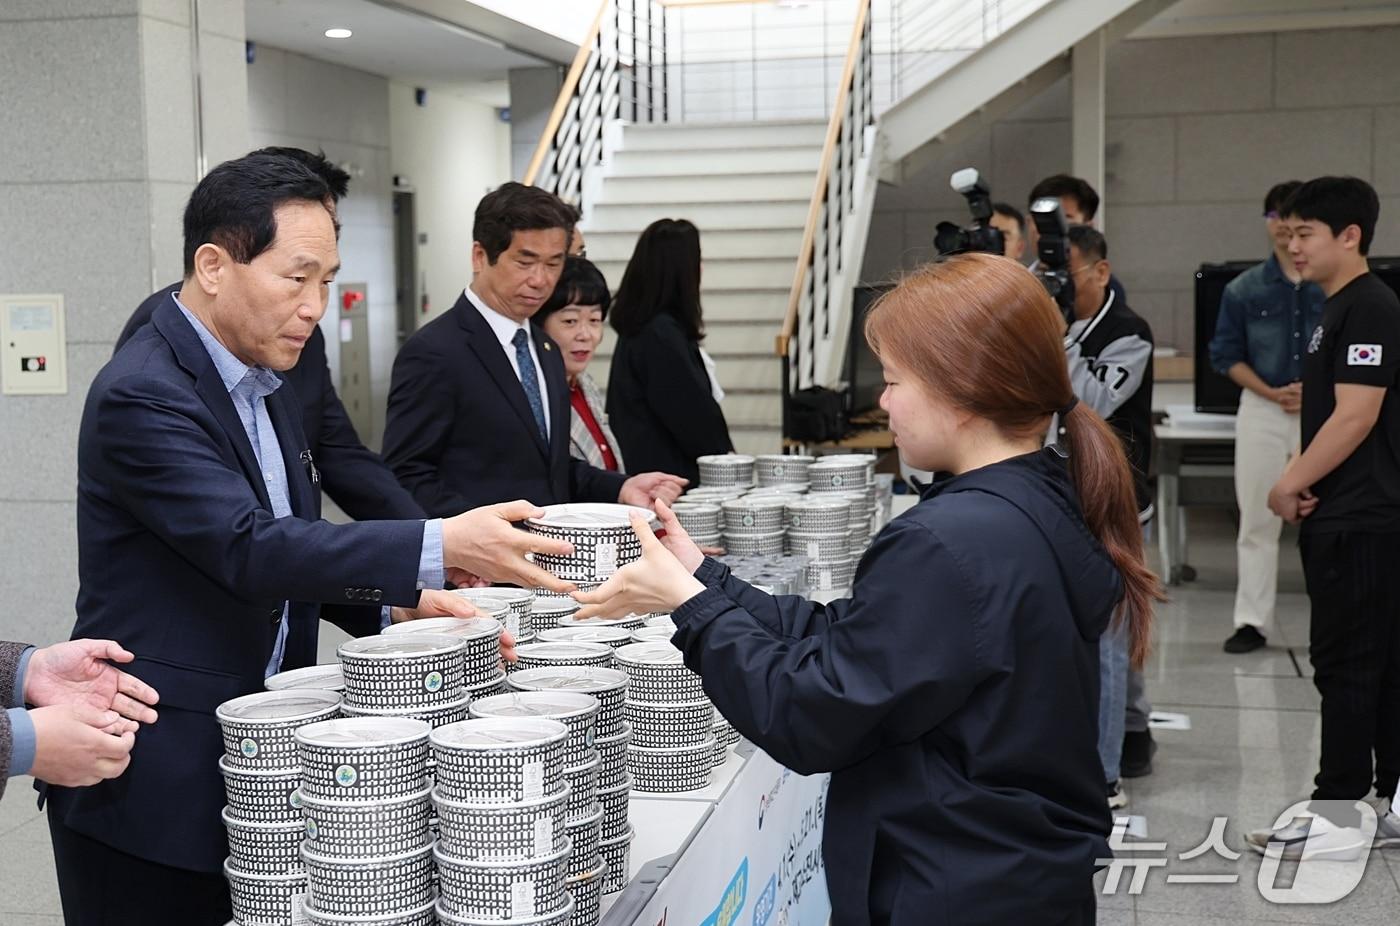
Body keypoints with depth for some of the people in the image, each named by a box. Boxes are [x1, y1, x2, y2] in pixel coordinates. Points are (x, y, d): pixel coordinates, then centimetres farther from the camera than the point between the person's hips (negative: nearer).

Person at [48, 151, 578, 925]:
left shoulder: (263, 386, 10)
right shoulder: (142, 395, -18)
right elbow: (250, 548, -28)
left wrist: (398, 602, -1)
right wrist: (439, 548, -36)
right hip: (151, 786, -8)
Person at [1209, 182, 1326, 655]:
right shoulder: (1244, 289, 3)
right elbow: (1226, 355, 3)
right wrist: (1271, 393, -10)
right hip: (1261, 411, 1)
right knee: (1257, 521, 4)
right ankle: (1252, 621, 10)